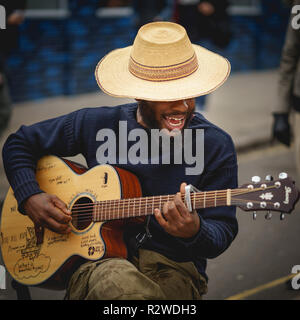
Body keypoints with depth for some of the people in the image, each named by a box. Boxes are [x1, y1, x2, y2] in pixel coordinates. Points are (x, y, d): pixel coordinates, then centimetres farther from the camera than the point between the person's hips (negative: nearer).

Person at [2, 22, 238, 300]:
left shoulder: (216, 146, 0)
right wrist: (30, 198, 2)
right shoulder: (96, 125, 5)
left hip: (173, 267, 0)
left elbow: (223, 233, 0)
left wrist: (195, 232, -24)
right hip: (98, 261, 1)